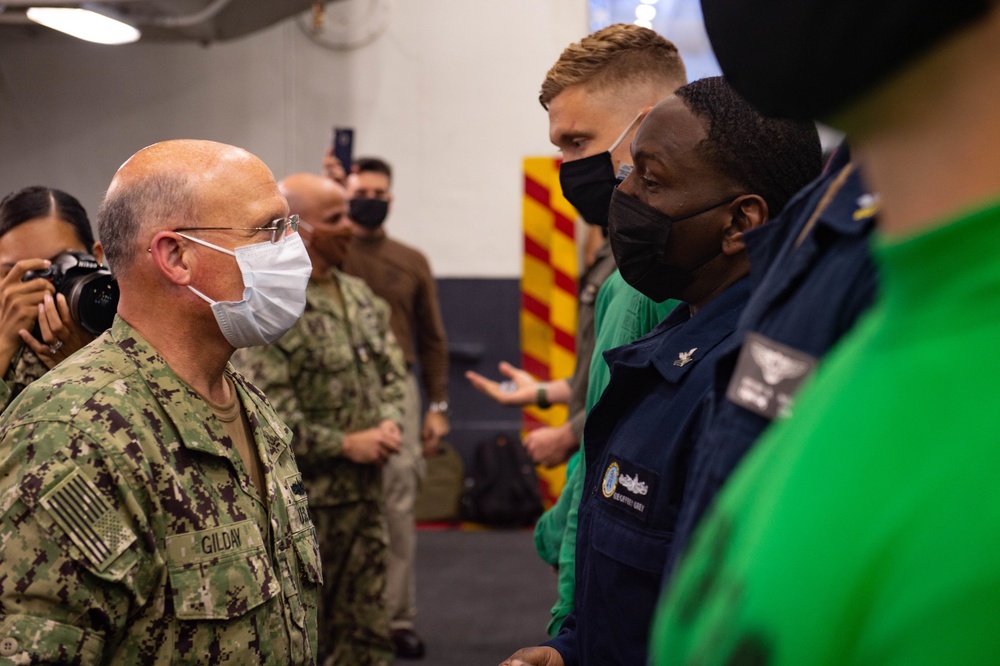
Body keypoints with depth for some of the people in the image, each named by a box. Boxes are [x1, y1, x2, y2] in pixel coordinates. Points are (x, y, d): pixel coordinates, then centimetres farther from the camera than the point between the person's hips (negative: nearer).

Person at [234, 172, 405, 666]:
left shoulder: (359, 296, 10)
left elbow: (391, 371, 17)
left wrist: (388, 424, -3)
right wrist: (347, 444, -15)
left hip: (364, 491, 7)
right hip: (303, 496, -7)